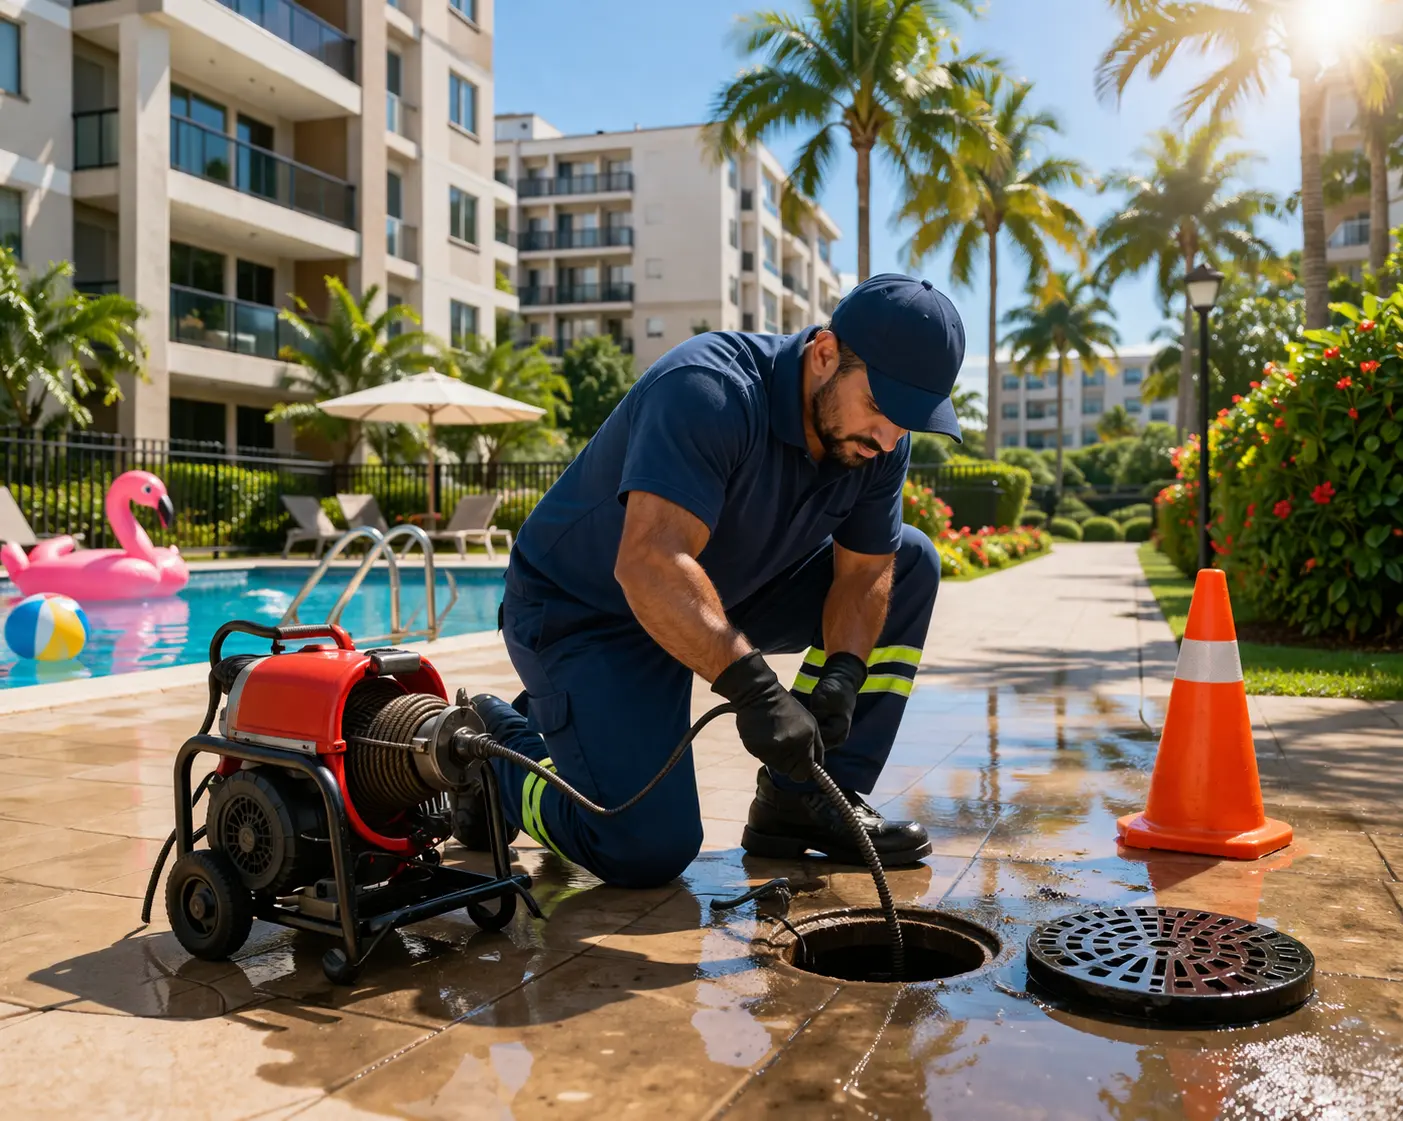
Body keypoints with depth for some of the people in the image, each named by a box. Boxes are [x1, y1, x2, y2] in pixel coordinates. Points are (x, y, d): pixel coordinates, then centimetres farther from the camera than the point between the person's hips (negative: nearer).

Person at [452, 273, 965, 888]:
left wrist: (842, 675, -19)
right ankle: (502, 741, 9)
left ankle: (804, 798, 1)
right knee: (647, 851, -21)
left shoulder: (878, 440, -8)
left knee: (910, 562, -1)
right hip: (582, 612, -8)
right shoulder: (709, 392, -32)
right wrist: (754, 689, -47)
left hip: (729, 595, 8)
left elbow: (865, 572, -1)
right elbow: (648, 564, -42)